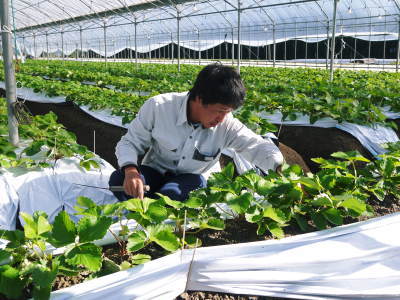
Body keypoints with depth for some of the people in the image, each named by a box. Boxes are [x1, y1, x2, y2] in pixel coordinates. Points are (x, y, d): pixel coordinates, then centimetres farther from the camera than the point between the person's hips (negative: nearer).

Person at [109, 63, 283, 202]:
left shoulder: (226, 124, -15)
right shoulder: (158, 107, -21)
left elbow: (259, 146, -17)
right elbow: (129, 142, -13)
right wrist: (131, 170, -34)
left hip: (190, 179, 1)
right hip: (155, 171, 0)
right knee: (118, 180, -32)